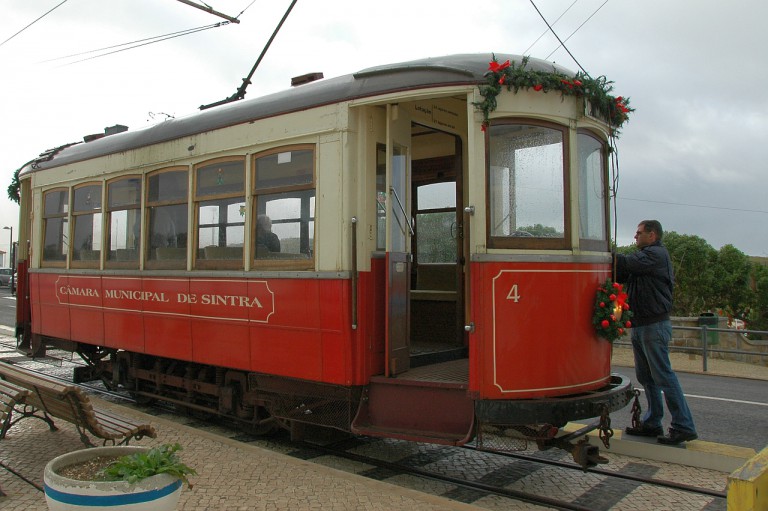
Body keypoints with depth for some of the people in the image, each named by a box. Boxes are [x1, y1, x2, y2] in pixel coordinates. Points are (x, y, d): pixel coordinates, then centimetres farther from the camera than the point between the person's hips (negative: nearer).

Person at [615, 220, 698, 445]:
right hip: (640, 326, 10)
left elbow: (627, 264, -22)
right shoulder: (645, 256, 21)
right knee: (645, 377, 12)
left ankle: (683, 427, -2)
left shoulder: (657, 254, -9)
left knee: (663, 375, -8)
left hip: (654, 325, -10)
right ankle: (652, 424, 19)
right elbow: (622, 273, 12)